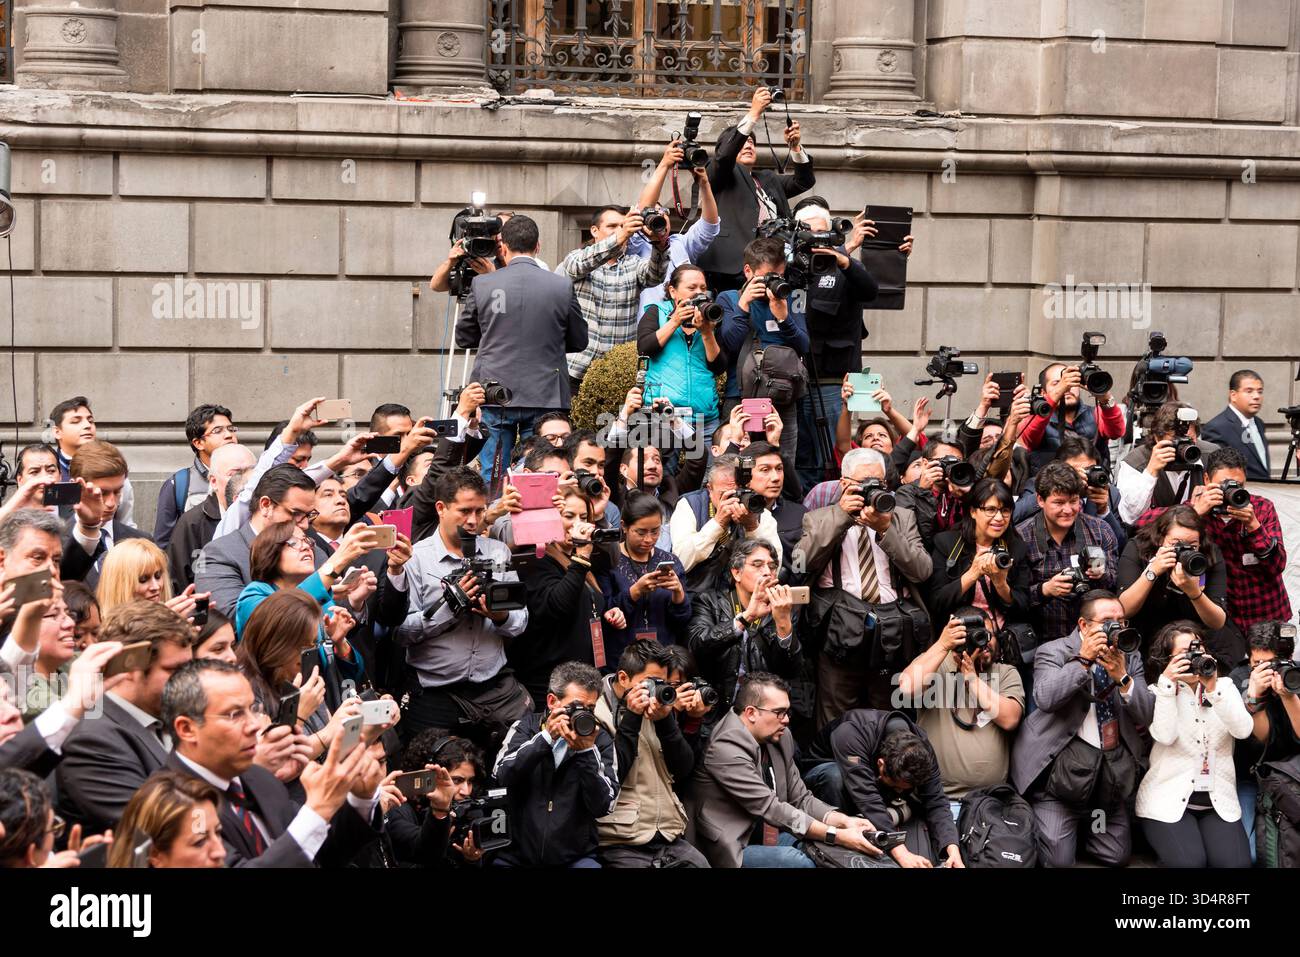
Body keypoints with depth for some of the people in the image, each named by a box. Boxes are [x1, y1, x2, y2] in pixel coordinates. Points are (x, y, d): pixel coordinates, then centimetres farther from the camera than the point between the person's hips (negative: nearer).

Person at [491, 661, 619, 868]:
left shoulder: (601, 740, 2)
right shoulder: (526, 726, 6)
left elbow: (602, 807, -6)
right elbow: (501, 775, -9)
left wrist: (587, 751, -16)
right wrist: (546, 737, -16)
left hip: (574, 857, 0)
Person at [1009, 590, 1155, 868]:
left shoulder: (1130, 657, 9)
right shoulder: (1053, 652, -4)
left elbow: (1146, 715, 0)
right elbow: (1045, 698, -23)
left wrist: (1122, 677, -16)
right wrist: (1083, 659, -23)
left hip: (1113, 768, 5)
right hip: (1063, 765, -5)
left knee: (1118, 857, 8)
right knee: (1059, 861, -8)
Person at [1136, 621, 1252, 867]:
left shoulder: (1225, 686, 9)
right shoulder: (1158, 691, 3)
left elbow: (1244, 730, -8)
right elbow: (1164, 736, -16)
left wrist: (1213, 689, -18)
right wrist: (1167, 683, -17)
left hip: (1218, 800, 2)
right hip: (1170, 800, -2)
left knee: (1235, 863, -21)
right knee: (1188, 862, -24)